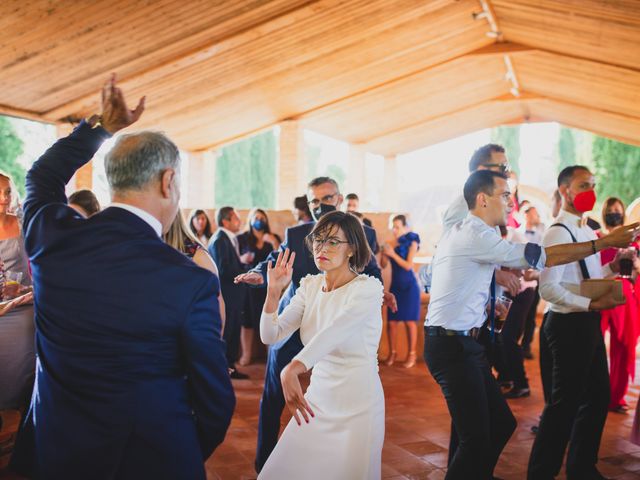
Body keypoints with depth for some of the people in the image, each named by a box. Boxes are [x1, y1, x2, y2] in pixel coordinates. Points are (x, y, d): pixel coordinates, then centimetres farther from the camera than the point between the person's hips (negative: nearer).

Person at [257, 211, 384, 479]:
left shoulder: (368, 288, -14)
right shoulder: (310, 286, 3)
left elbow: (333, 333, -32)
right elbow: (270, 336, 0)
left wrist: (292, 369, -46)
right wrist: (274, 291, -14)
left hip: (357, 405, -5)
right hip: (317, 399, 6)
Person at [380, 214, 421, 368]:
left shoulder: (411, 242, -3)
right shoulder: (392, 243, 7)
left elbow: (408, 265, -12)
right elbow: (383, 265, 6)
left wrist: (392, 253, -16)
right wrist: (384, 253, -12)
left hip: (409, 286, -4)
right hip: (395, 286, 4)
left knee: (409, 321, -1)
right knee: (391, 321, 1)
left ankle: (411, 355, 6)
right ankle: (391, 353, 11)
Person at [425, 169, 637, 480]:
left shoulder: (465, 233, 16)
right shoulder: (474, 235, -17)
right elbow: (537, 257, -20)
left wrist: (487, 301, 12)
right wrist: (604, 242, -16)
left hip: (463, 342, 11)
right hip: (452, 345, -11)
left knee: (501, 422, 13)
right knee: (477, 437, -10)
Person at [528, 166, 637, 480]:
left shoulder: (587, 231, 14)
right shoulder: (558, 232, -16)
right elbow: (548, 288, -24)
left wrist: (612, 268, 5)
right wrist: (592, 304, -26)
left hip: (588, 323, 10)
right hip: (569, 325, -10)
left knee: (598, 396, 17)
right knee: (564, 403, 0)